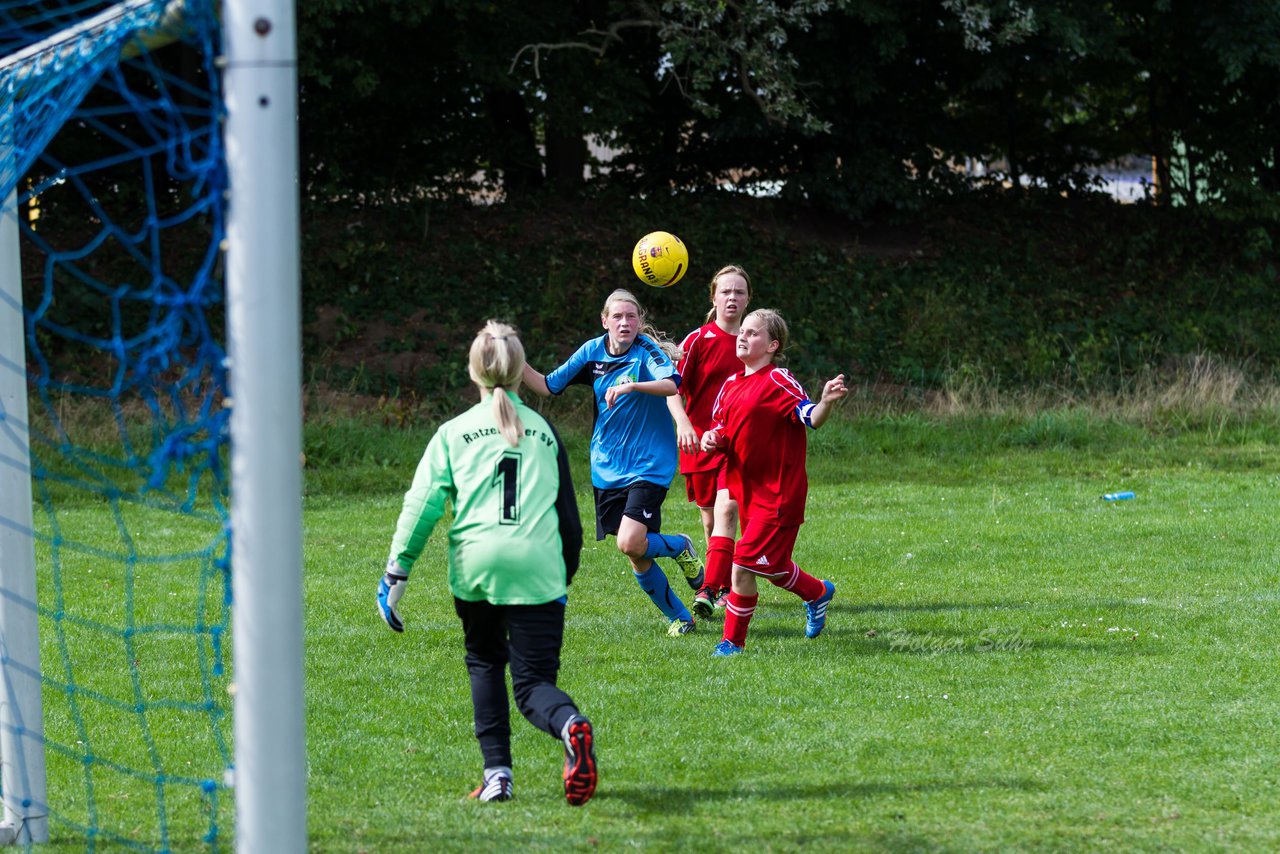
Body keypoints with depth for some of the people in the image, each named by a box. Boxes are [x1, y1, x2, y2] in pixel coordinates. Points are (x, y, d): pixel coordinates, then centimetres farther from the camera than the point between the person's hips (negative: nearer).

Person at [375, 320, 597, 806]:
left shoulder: (454, 433, 10)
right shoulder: (544, 432, 15)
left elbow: (422, 503, 3)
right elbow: (568, 515, 18)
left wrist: (397, 572, 8)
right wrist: (566, 577, 30)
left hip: (475, 565, 0)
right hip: (537, 567, 0)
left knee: (485, 662, 23)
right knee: (534, 682, 1)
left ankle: (497, 774, 13)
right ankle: (570, 724, -35)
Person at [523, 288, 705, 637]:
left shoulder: (646, 350, -12)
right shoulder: (593, 352, 3)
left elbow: (673, 383, -30)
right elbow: (548, 385, 9)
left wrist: (630, 386, -42)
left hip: (648, 465, -5)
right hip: (608, 469, 5)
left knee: (630, 543, -21)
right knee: (636, 557, 5)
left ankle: (681, 547, 10)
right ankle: (678, 617, 22)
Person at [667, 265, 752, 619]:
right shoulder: (698, 340, -4)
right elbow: (673, 389, -7)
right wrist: (683, 423, -23)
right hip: (700, 442, 0)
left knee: (727, 511, -19)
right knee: (711, 520, 8)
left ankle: (710, 590, -25)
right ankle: (725, 587, 28)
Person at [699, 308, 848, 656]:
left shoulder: (778, 381, -12)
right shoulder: (731, 385, 11)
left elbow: (811, 419, -19)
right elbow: (721, 426, 19)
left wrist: (827, 401, -40)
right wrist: (711, 438, -4)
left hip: (777, 493, -8)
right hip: (746, 490, 8)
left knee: (744, 564, -13)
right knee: (771, 567, 17)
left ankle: (732, 641, 3)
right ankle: (818, 593, 42)